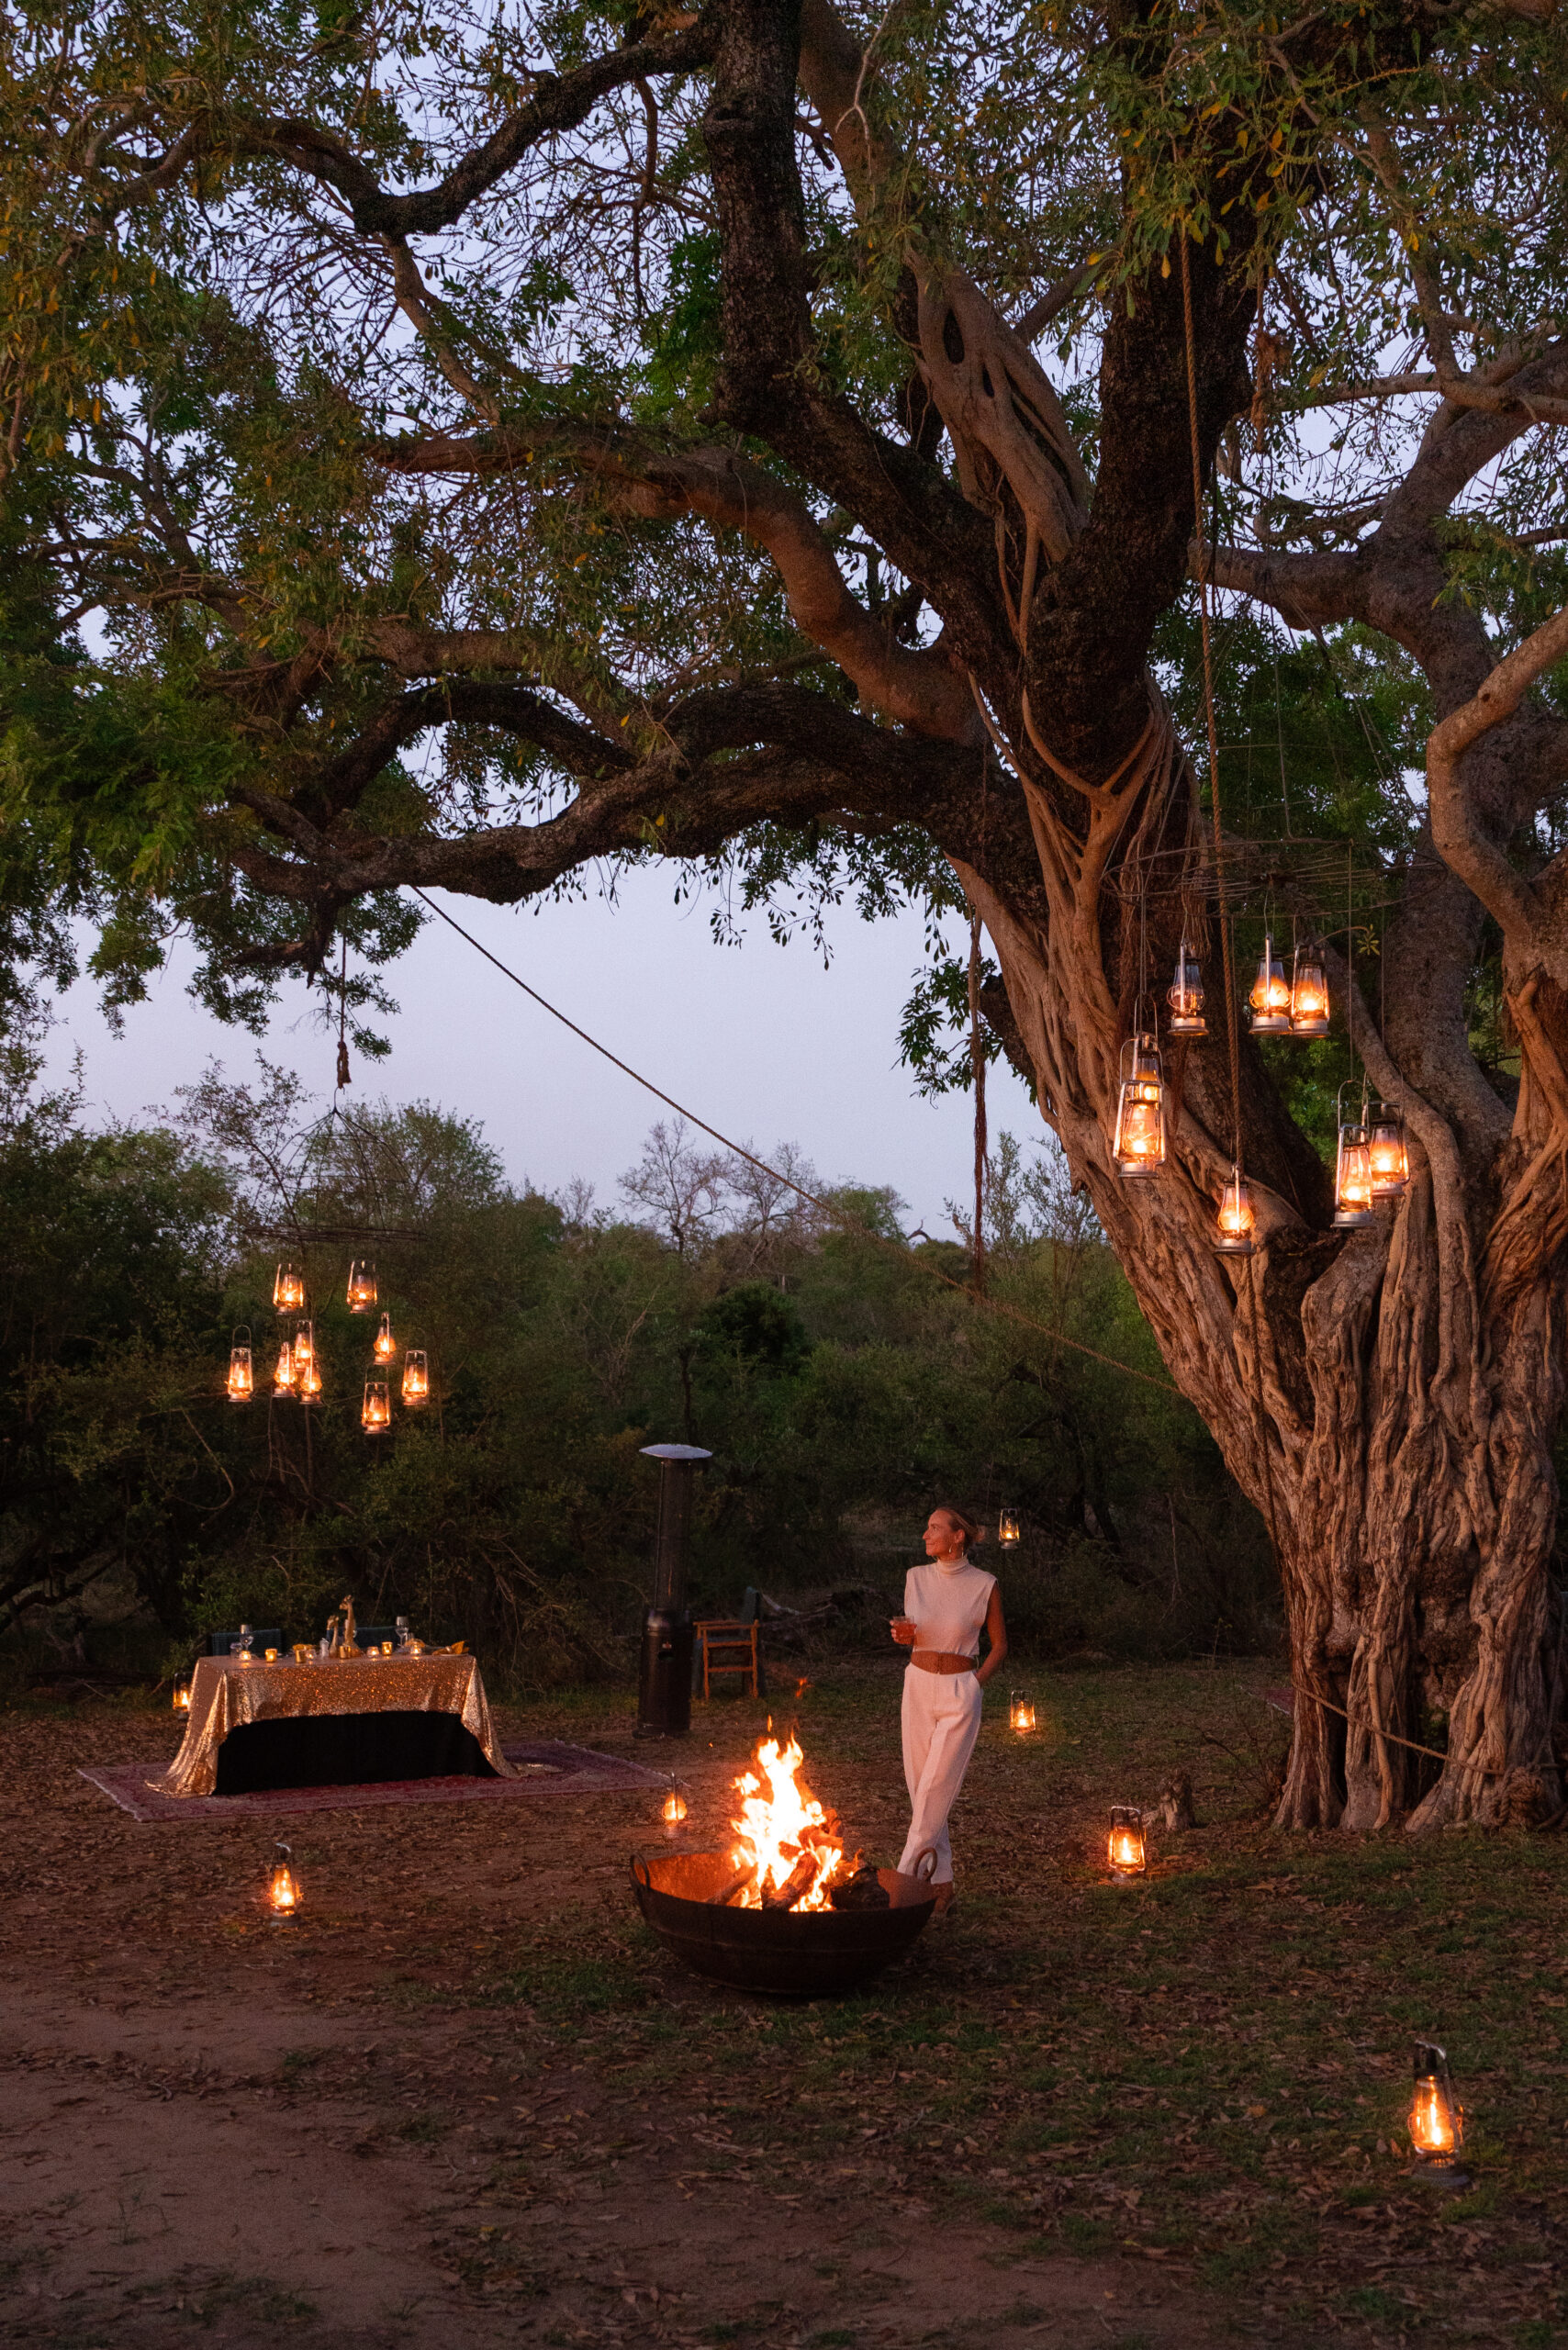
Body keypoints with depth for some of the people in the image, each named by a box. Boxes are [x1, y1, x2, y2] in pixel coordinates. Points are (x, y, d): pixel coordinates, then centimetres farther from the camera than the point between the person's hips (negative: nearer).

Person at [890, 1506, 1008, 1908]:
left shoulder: (984, 1585, -7)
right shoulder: (916, 1577, 4)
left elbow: (999, 1644, 4)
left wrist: (976, 1683, -6)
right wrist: (904, 1635, -6)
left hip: (959, 1693, -4)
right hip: (918, 1686, 4)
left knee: (935, 1789, -10)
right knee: (920, 1788, 5)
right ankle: (941, 1883, 15)